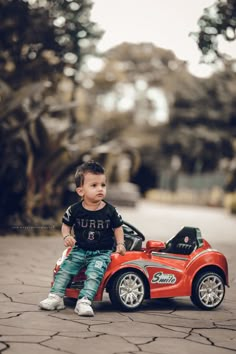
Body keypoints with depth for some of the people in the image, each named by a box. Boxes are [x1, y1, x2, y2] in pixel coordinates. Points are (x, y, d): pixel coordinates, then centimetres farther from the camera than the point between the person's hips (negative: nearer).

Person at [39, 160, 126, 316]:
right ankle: (56, 296, -6)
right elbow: (66, 225, 9)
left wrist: (120, 244, -3)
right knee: (65, 269, -14)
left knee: (94, 273, -24)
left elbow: (118, 228, 9)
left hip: (102, 252, -2)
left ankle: (84, 301, -27)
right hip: (80, 250, 2)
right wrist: (67, 236, -10)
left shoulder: (110, 211, -5)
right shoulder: (75, 210, -4)